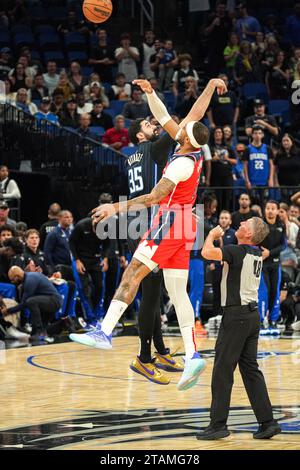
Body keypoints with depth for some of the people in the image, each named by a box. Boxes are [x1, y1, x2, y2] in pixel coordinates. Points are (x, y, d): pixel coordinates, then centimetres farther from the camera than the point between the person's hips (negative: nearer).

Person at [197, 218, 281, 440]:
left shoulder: (238, 251, -15)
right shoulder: (257, 253, 11)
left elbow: (207, 252, -29)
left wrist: (213, 234, -9)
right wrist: (219, 237, 21)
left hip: (236, 315, -8)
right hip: (252, 314, 8)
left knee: (222, 371, -2)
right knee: (250, 369, 11)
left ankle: (218, 424, 1)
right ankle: (268, 422, 9)